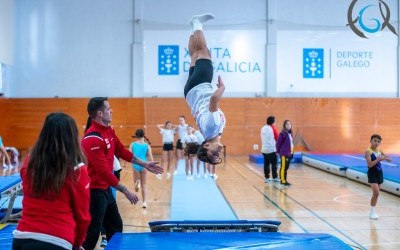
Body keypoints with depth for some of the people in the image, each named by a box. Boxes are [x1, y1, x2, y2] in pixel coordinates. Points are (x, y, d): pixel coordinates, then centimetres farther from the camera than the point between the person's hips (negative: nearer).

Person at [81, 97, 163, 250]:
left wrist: (144, 164, 17)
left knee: (116, 226, 19)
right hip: (94, 190, -10)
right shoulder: (93, 138, -24)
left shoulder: (109, 131, 5)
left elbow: (122, 151, 18)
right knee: (92, 233, -2)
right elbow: (104, 171, -26)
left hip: (105, 188, 10)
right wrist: (126, 191, -23)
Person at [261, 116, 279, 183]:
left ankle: (267, 177, 10)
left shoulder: (263, 128, 8)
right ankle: (275, 177, 4)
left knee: (266, 164, 7)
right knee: (274, 163, 2)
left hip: (264, 149, 6)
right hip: (272, 149, -6)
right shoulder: (273, 128, -10)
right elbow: (277, 138, -3)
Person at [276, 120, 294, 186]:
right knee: (283, 167, -5)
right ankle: (283, 181, -2)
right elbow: (278, 143, -10)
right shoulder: (282, 133, -11)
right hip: (284, 154, -8)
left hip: (289, 153, 8)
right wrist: (278, 151, -6)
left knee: (286, 167, 12)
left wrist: (291, 153, 11)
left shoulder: (290, 134, 13)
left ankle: (284, 180, 18)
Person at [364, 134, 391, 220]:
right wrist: (378, 159, -24)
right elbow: (370, 164, -20)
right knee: (376, 193, -15)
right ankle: (372, 212, -4)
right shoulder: (368, 151, -11)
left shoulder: (379, 151, 8)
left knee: (376, 193, 10)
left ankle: (373, 211, 19)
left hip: (379, 172, 7)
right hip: (372, 173, -7)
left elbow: (389, 159, 11)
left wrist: (384, 158, -8)